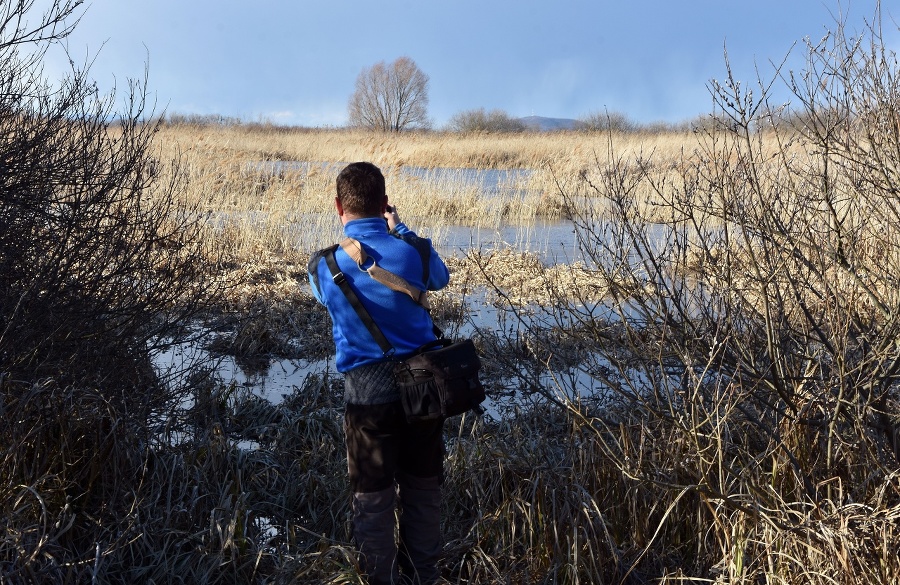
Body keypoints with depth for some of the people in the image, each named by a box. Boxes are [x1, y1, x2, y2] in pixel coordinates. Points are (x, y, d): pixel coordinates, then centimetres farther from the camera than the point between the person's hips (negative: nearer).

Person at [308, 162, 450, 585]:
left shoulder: (324, 264, -9)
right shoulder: (414, 250, -8)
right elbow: (441, 279, 16)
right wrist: (399, 230, 19)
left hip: (368, 391, -2)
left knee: (373, 497, 14)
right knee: (423, 488, 18)